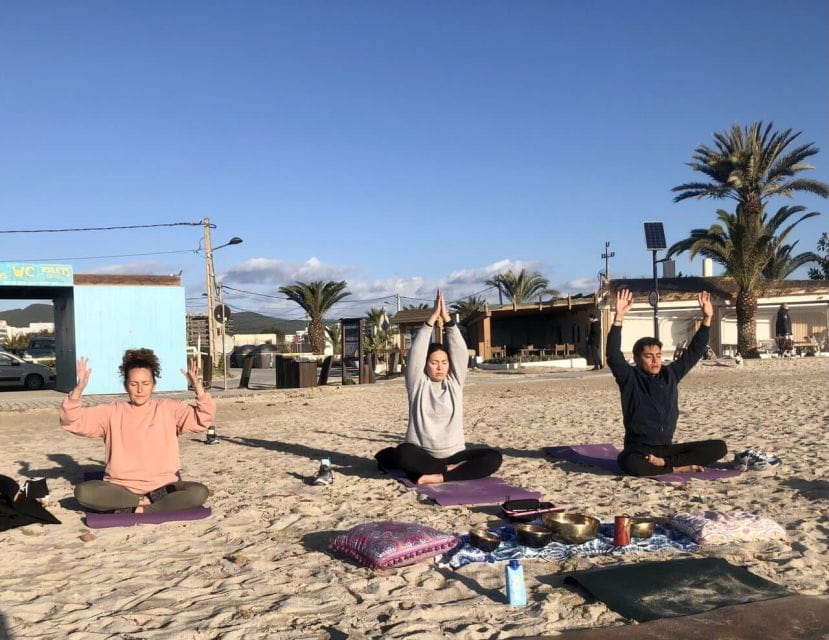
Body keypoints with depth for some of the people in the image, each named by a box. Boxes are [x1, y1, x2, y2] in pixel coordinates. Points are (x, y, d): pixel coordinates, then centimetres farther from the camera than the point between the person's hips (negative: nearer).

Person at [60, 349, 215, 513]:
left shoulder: (168, 408, 4)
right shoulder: (111, 412, 6)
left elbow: (204, 419, -5)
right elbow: (71, 421, -2)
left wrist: (198, 388, -21)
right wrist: (79, 389, -19)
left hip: (162, 486, -1)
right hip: (121, 487, 1)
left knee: (199, 492, -28)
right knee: (83, 492, -28)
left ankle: (140, 510, -19)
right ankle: (147, 502, -15)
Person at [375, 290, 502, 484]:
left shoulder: (454, 382, 8)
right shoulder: (418, 384, 3)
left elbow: (459, 350, -3)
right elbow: (416, 352, -9)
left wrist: (446, 317, -11)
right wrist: (432, 317, -13)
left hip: (453, 455, 2)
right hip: (422, 456, -2)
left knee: (494, 457, -24)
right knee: (402, 452, -36)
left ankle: (439, 476, -29)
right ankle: (450, 469, -22)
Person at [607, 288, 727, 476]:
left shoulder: (670, 374, 9)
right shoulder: (629, 378, -5)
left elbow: (693, 352, 10)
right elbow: (613, 355, -21)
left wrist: (707, 318, 1)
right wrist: (619, 318, -30)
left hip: (667, 448, 5)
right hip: (639, 450, -5)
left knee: (718, 447, -11)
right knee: (629, 463, -40)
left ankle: (664, 462, -17)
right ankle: (678, 468, -18)